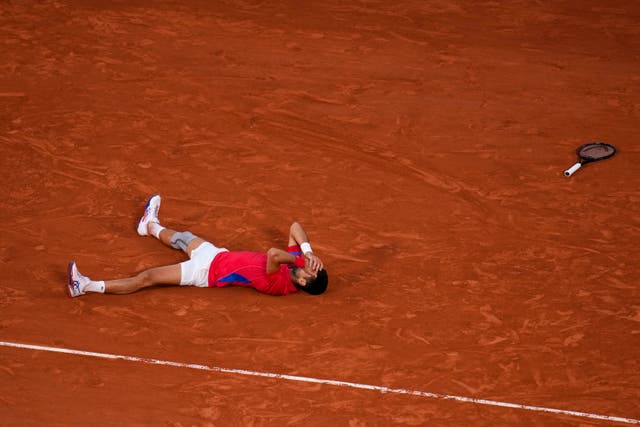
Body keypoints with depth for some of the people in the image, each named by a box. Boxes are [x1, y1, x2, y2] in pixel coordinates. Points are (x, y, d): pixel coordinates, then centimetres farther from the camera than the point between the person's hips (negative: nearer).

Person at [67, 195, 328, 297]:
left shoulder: (278, 284, -33)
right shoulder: (296, 262, -10)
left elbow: (273, 254, -54)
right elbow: (295, 227, -2)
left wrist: (295, 258, -36)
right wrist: (307, 251, -18)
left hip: (207, 272, -9)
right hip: (216, 253, 9)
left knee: (146, 278, -8)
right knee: (182, 238, 32)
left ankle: (87, 286, -1)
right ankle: (151, 226, 65)